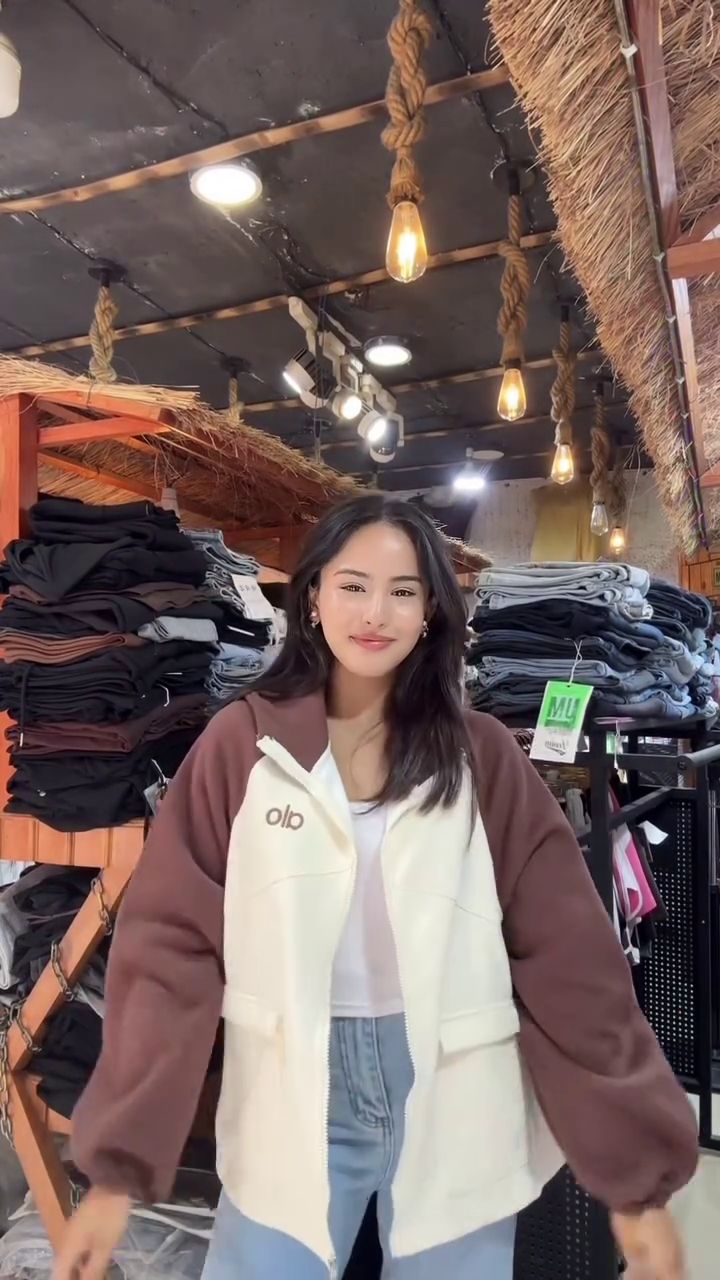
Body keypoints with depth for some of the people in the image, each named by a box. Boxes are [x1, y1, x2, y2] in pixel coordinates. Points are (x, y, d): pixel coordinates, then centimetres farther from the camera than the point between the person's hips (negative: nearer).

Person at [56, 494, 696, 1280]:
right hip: (292, 1104, 0)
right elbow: (171, 947, -6)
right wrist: (118, 1165, -7)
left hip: (456, 1113, 1)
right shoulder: (241, 744, -7)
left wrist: (638, 1174, -4)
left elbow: (571, 960, -5)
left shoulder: (483, 758, -5)